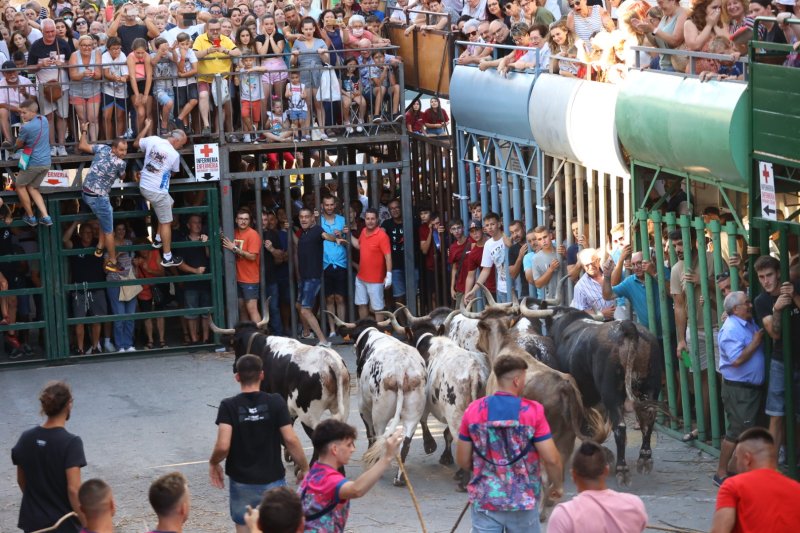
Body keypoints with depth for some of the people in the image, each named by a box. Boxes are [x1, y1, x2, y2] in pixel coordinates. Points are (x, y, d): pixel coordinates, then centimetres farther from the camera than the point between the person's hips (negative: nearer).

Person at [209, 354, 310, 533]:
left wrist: (214, 463, 2)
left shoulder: (228, 406, -10)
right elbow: (291, 440, -12)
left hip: (242, 483, 0)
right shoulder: (276, 403, -8)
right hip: (273, 481, 1)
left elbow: (223, 446, -19)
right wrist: (304, 468, 2)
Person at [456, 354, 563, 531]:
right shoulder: (532, 412, -11)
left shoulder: (474, 411, -3)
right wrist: (557, 485, 8)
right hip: (523, 502, -2)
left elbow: (462, 460, 3)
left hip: (484, 502, 2)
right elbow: (551, 459, -11)